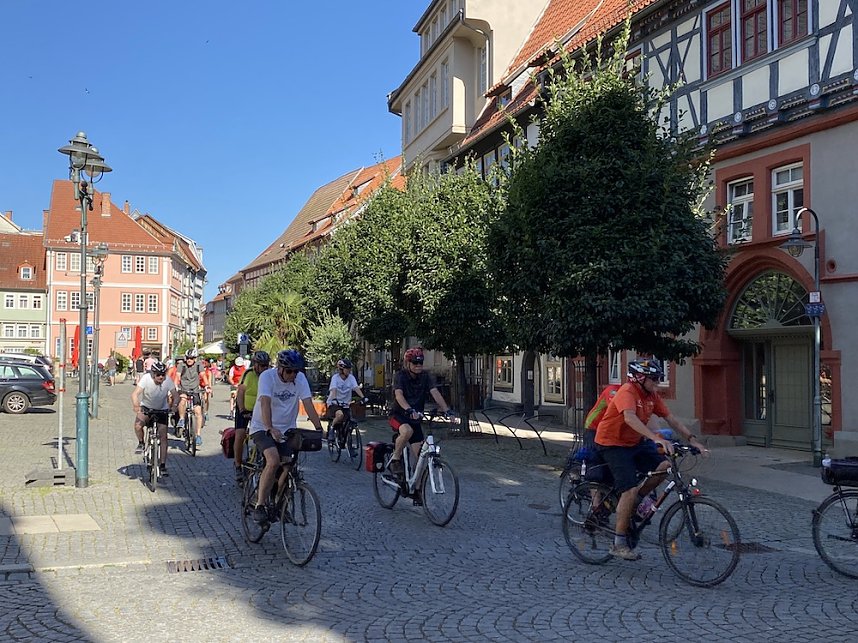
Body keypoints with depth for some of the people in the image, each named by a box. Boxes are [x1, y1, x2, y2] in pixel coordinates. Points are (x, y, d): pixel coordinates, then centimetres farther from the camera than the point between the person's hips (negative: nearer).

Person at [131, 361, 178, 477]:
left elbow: (175, 396, -18)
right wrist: (136, 405, -50)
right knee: (138, 425, -29)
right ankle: (141, 443, 4)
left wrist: (174, 406, -38)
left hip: (162, 410, 1)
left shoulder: (168, 380, -20)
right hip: (146, 407, -1)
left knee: (163, 437, -7)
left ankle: (163, 466, 0)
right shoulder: (146, 378, -25)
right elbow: (135, 393, -32)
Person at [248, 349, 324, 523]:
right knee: (274, 461, -26)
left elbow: (308, 404, -15)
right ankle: (259, 506, -16)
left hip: (287, 429, 4)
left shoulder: (300, 378, -8)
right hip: (262, 428, -4)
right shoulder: (267, 376, -19)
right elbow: (265, 403, -31)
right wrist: (270, 429, -44)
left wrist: (319, 428, -26)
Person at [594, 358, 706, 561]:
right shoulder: (627, 391, -23)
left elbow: (670, 419, 3)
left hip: (634, 442, 8)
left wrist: (692, 439, -7)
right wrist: (656, 438, -50)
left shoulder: (652, 396, 2)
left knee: (664, 466, -15)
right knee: (630, 490, -16)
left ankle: (638, 499, 9)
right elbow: (630, 418, -40)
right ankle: (619, 544, -6)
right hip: (613, 443, -8)